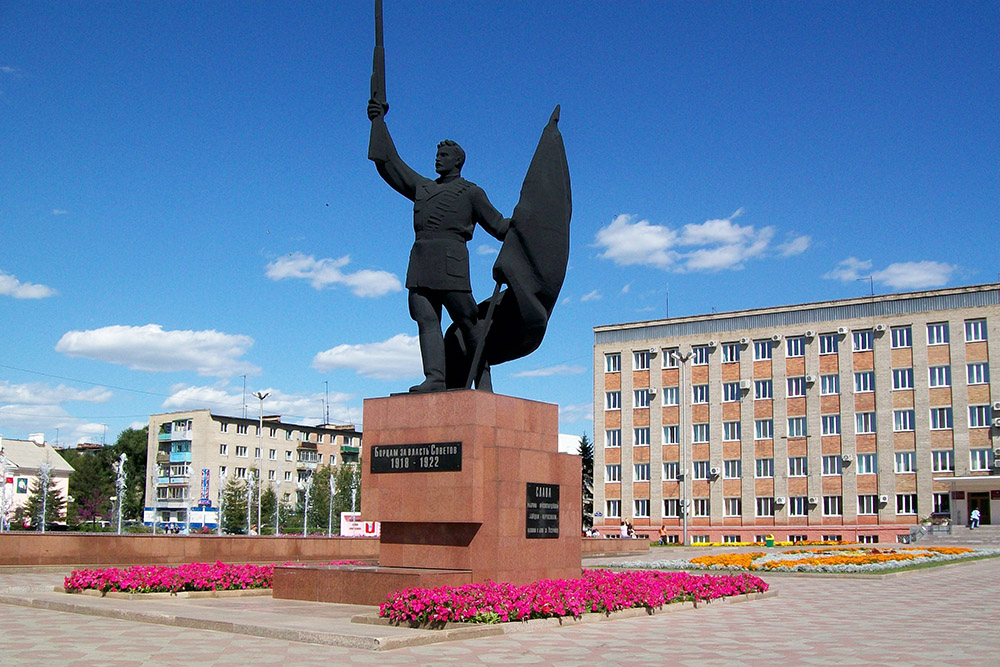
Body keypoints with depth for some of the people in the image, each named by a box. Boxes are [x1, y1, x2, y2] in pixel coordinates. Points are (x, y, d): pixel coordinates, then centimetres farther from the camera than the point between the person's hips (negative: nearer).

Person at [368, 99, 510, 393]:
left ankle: (483, 384, -5)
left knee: (467, 322, -7)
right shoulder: (422, 187, 28)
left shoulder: (471, 192, 15)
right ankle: (435, 378, -17)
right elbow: (389, 163, 34)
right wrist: (379, 122, 37)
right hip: (419, 261, 5)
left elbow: (498, 225, 16)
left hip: (450, 261, -5)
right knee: (426, 320, -8)